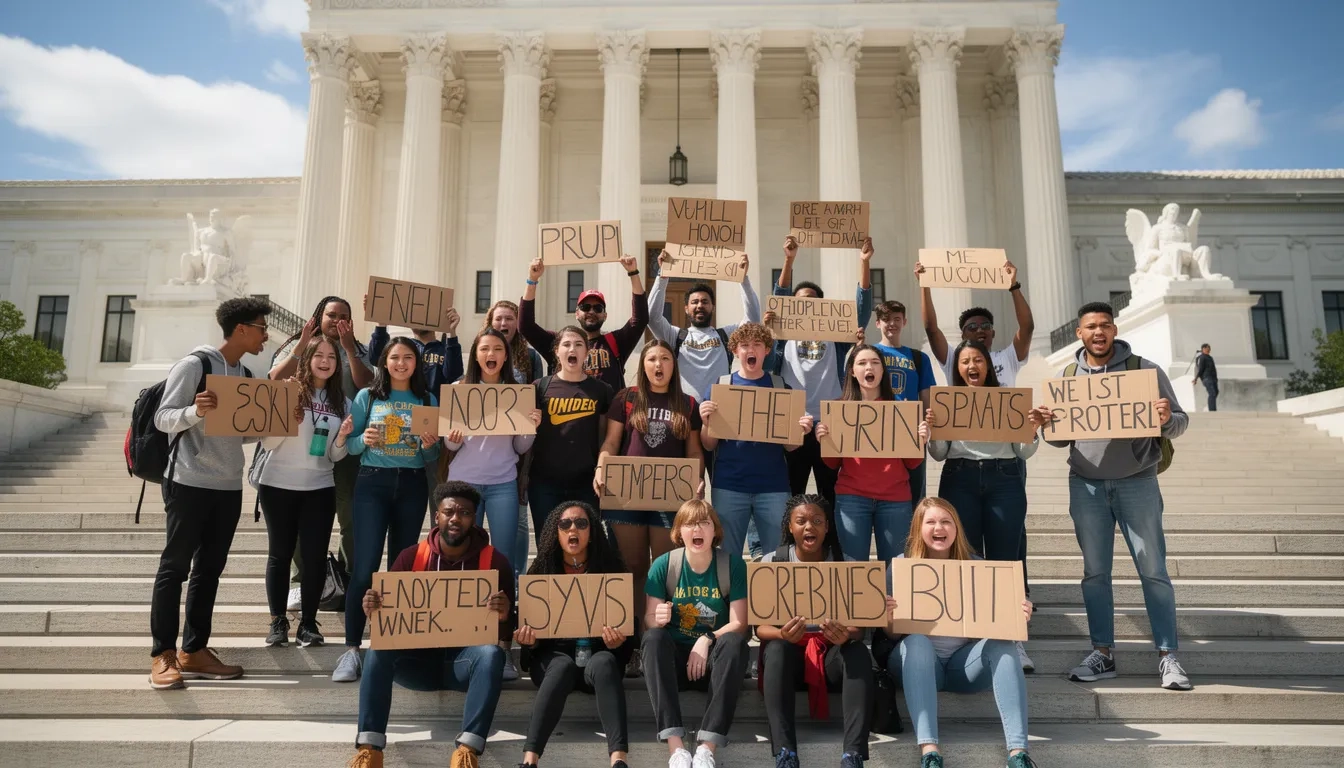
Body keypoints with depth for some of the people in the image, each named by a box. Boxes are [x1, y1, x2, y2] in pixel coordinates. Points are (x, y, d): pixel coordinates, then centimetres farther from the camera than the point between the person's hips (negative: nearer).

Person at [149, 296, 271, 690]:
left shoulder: (247, 375, 14)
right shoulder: (194, 365, -8)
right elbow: (163, 418, -10)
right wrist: (195, 411, -29)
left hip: (229, 486, 7)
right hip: (189, 482, -7)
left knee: (210, 569, 9)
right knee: (175, 565, -1)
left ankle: (193, 651, 16)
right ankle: (162, 656, 6)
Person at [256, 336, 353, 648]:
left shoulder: (342, 402, 6)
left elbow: (335, 456, 8)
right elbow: (267, 443, -5)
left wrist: (342, 438, -12)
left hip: (320, 487, 2)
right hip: (278, 485, -2)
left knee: (315, 555, 0)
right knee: (280, 553, 5)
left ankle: (308, 622, 11)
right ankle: (278, 621, 15)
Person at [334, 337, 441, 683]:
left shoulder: (428, 401, 9)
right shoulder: (366, 397, 5)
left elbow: (432, 458, 9)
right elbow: (349, 444, 3)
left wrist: (429, 445, -13)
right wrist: (363, 440, -18)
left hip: (412, 487, 2)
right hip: (372, 483, -2)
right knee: (365, 567, -12)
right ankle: (351, 649, -6)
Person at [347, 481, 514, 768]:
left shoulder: (494, 561, -6)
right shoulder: (411, 557, 0)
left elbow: (507, 633, -6)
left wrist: (503, 616, -31)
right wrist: (373, 611, -23)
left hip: (466, 658, -2)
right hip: (420, 656, 2)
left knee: (491, 654, -33)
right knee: (379, 649, -26)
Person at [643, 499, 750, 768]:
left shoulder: (733, 564, -7)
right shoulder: (663, 565, -5)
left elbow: (739, 623, -9)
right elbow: (648, 621, -4)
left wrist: (707, 640, -27)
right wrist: (657, 619, -28)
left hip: (714, 658, 0)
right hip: (675, 656, 1)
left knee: (734, 641, -33)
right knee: (653, 639, -31)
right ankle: (675, 746, -39)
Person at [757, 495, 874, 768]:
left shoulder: (846, 564, 0)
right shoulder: (772, 562, -2)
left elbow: (859, 628, -6)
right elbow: (760, 627, -7)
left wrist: (846, 635, -32)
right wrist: (783, 634, -32)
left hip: (831, 653, 1)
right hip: (787, 651, -1)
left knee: (858, 651, -32)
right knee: (777, 648, -35)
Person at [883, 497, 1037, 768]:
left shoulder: (975, 565, 6)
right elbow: (893, 634, -1)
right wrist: (886, 616, -25)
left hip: (965, 663, 2)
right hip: (918, 662, -2)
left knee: (1002, 644, -26)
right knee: (916, 641, -34)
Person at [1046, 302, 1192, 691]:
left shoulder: (1145, 369, -1)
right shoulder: (1067, 377, 6)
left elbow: (1180, 422, 0)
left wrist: (1167, 419, -24)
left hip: (1137, 482, -2)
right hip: (1086, 486, 2)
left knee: (1153, 569, 1)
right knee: (1095, 571, 7)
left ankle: (1167, 655, 9)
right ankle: (1102, 653, 15)